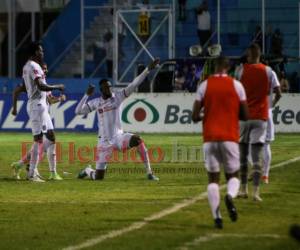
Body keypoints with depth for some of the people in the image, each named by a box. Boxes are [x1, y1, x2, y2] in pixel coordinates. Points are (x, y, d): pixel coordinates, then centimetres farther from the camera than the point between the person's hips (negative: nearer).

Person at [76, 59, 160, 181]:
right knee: (98, 177, -1)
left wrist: (148, 69, -22)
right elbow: (78, 111, -1)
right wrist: (87, 95, -8)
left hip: (118, 136, 0)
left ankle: (149, 173, -27)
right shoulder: (96, 102, 2)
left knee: (138, 140, -33)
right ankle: (87, 171, 39)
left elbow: (134, 85, -12)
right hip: (104, 141, 0)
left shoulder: (117, 97, -3)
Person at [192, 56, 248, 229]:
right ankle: (230, 196, -21)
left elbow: (195, 117, 0)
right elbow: (245, 115, 3)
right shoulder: (236, 85, 1)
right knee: (233, 174, 13)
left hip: (210, 138, 1)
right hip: (230, 137, -1)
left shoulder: (205, 85, 1)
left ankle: (217, 217, -6)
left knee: (213, 177, 7)